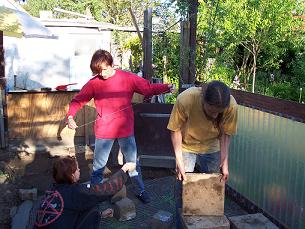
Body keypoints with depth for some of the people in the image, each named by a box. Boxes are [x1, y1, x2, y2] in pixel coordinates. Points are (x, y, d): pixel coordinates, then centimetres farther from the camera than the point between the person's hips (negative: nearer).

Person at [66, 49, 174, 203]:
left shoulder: (127, 78, -7)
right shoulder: (94, 83, -6)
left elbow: (149, 88, -5)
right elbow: (78, 100, 0)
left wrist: (166, 87, -21)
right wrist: (70, 116, -16)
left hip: (125, 129, 0)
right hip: (103, 131, 0)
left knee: (132, 162, 14)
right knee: (98, 166, 10)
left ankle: (139, 190, 32)